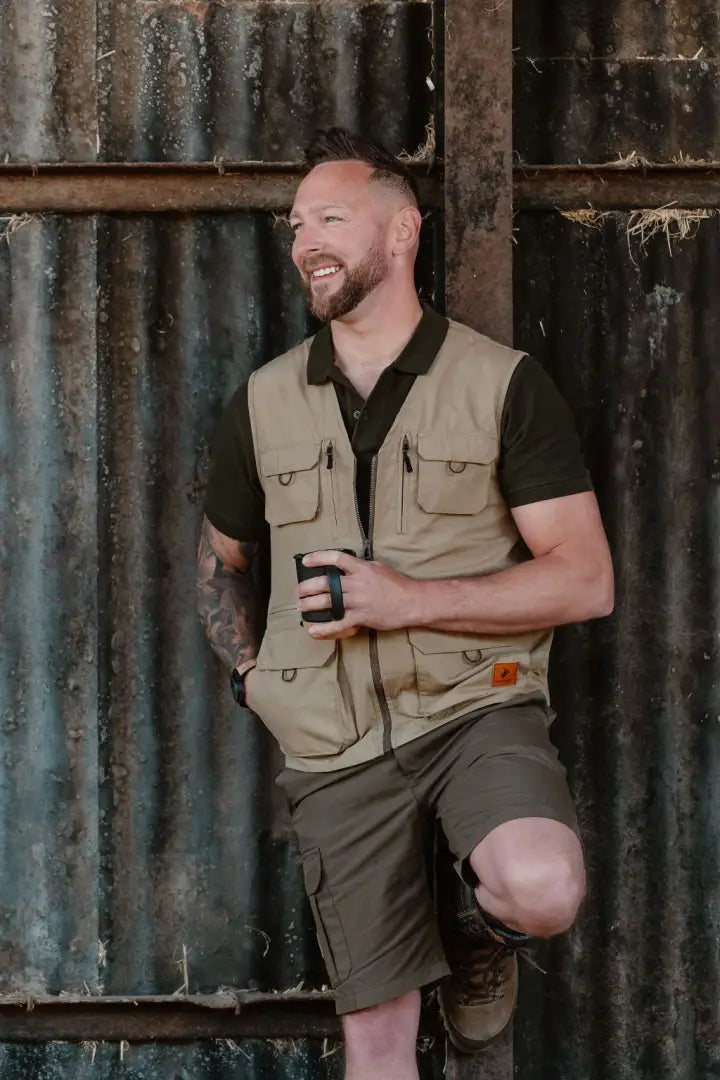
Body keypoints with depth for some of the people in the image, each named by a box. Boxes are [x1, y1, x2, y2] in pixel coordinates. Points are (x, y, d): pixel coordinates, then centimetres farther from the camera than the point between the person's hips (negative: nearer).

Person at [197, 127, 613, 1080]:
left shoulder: (505, 385, -5)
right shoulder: (264, 404, 6)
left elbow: (585, 580, -11)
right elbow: (220, 558, 25)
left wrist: (407, 599, -19)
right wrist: (249, 675, 9)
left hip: (476, 707, -3)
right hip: (339, 746, 3)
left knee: (542, 892, -32)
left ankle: (477, 927, 4)